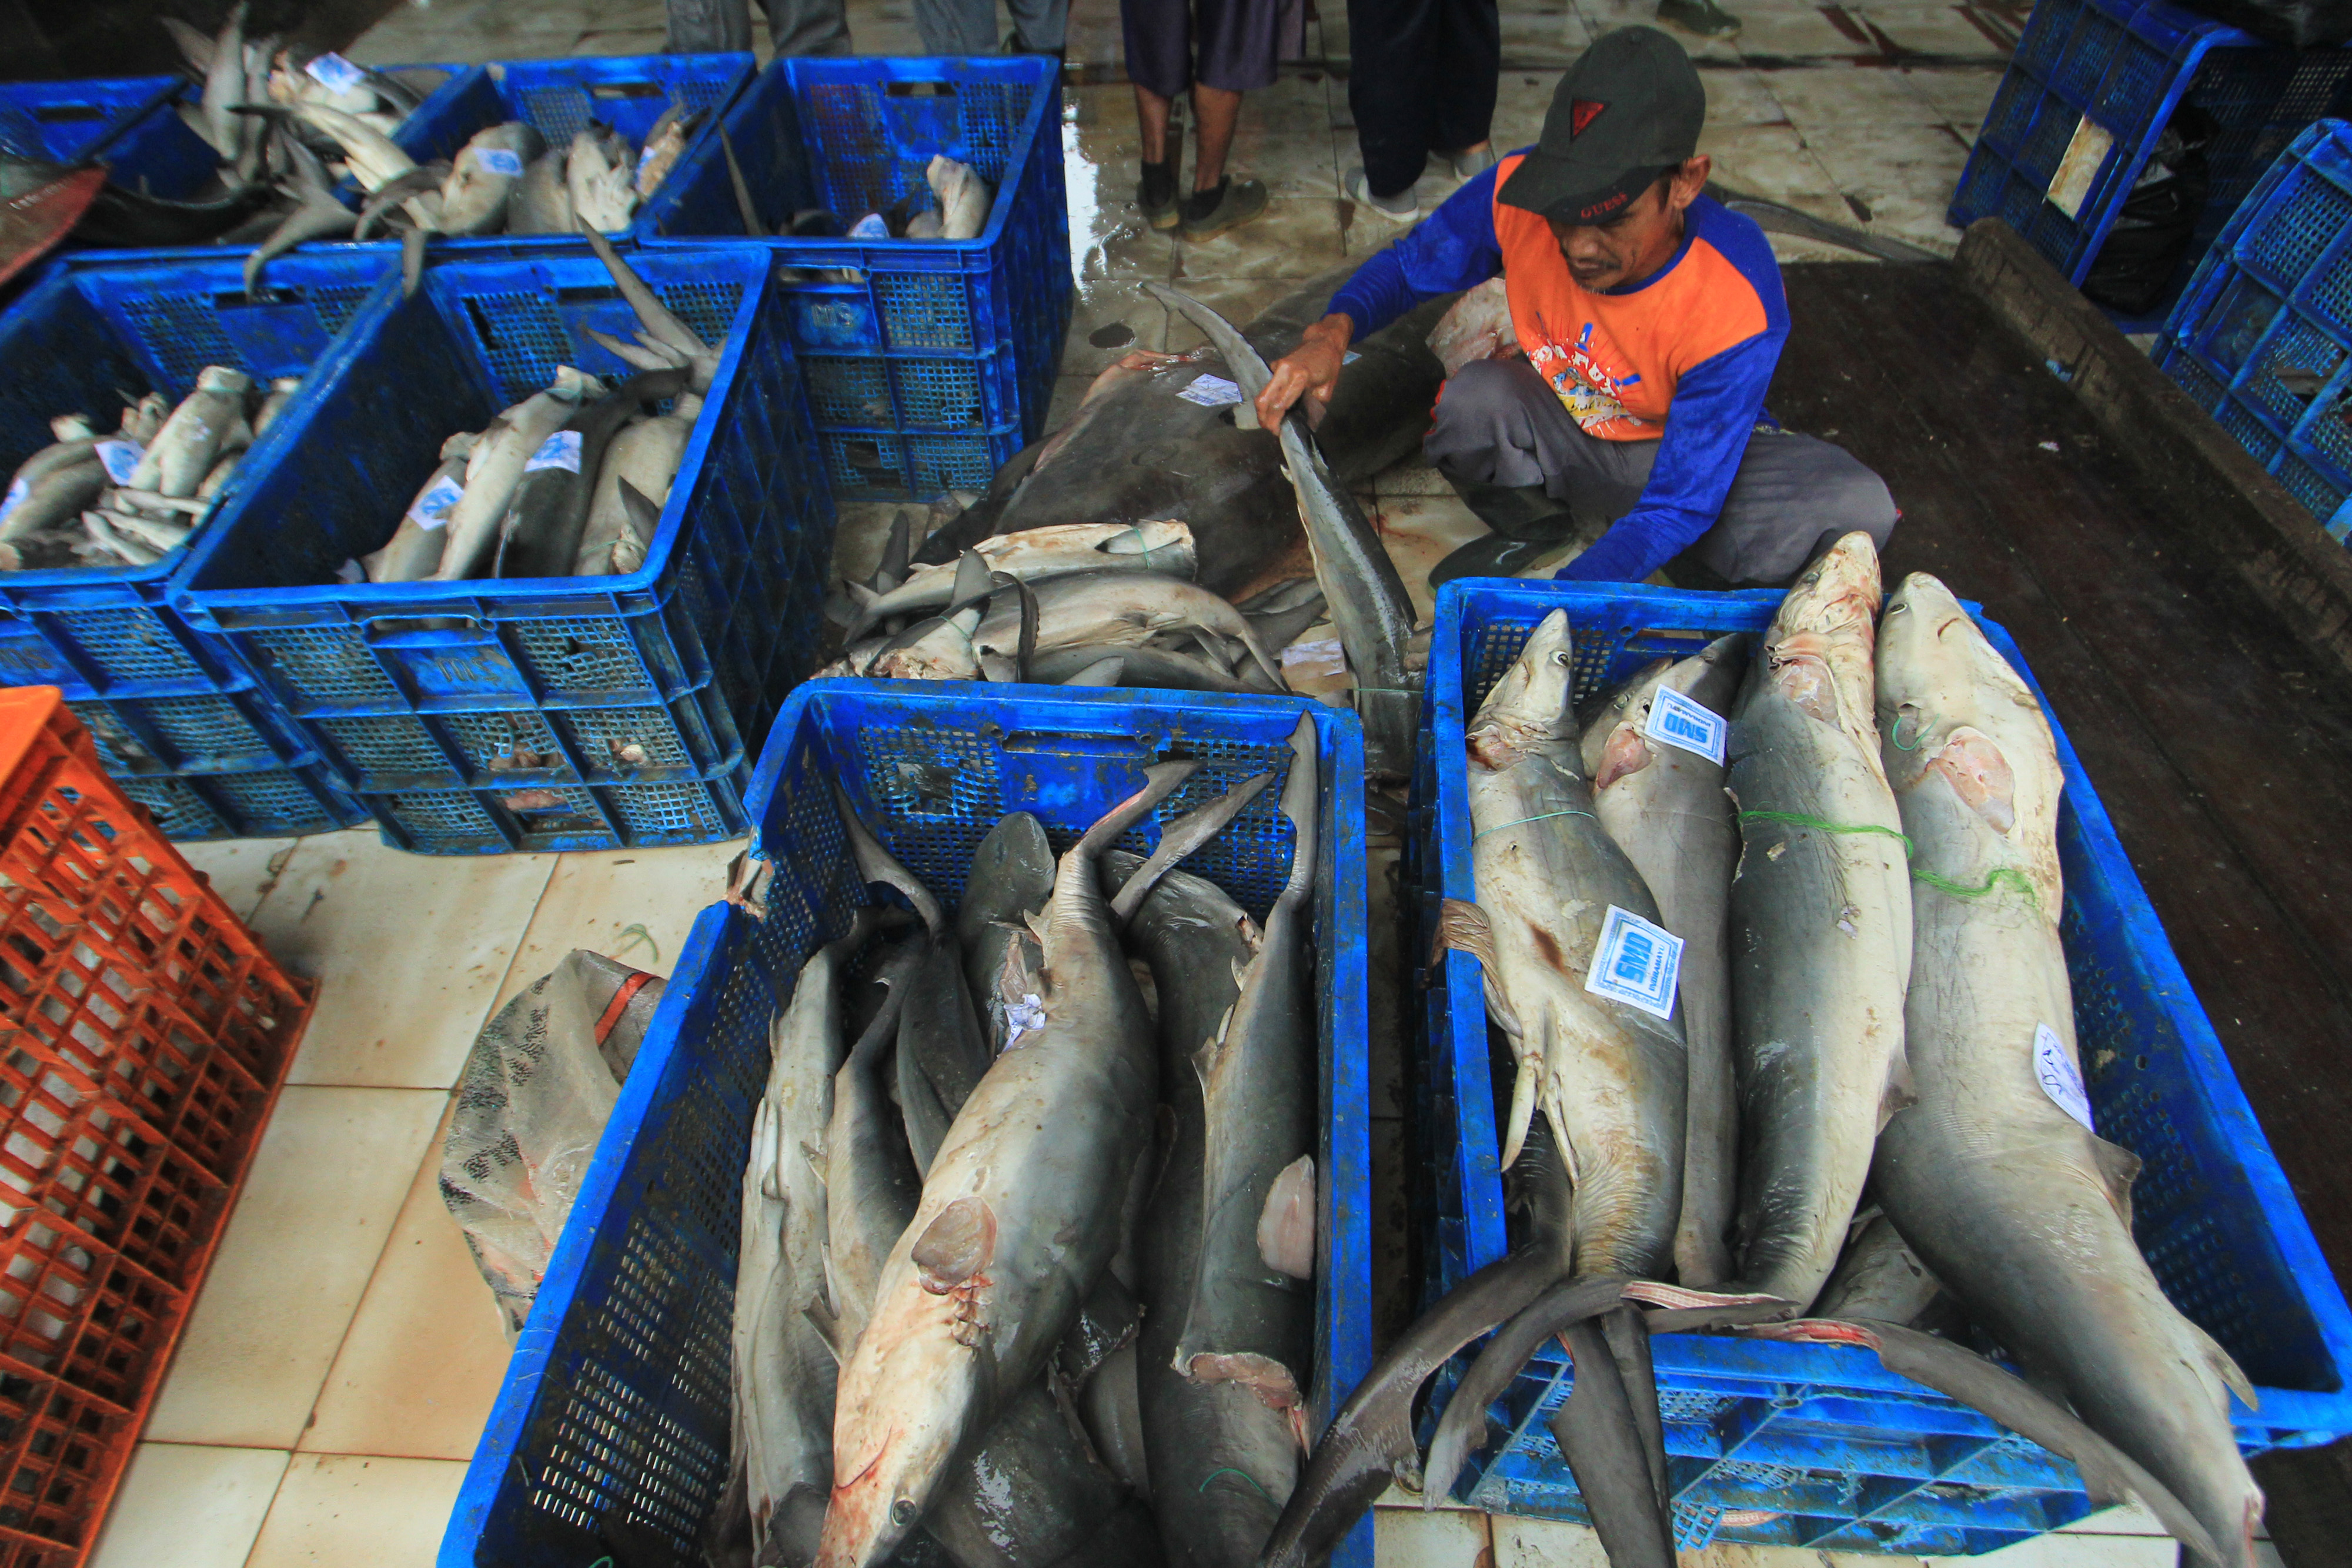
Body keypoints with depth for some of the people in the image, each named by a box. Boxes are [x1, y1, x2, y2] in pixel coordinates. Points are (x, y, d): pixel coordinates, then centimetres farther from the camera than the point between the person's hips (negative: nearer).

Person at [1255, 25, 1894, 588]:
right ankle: (1534, 521, -2)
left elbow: (1676, 507, -30)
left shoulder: (1738, 305, -32)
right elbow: (1406, 266, -6)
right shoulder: (1518, 195, -24)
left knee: (1858, 508, -30)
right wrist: (1334, 331, -30)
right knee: (1471, 398, -33)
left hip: (1690, 452, -2)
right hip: (1555, 433, 2)